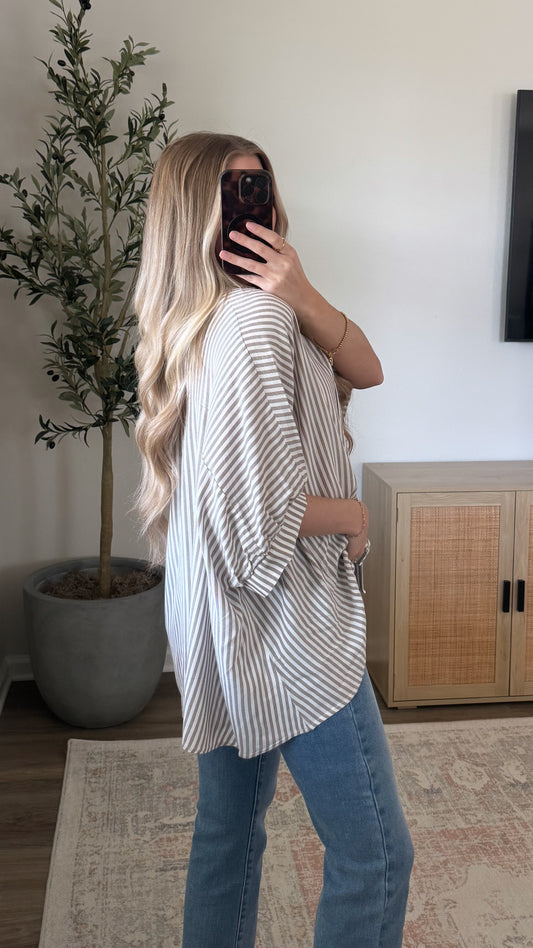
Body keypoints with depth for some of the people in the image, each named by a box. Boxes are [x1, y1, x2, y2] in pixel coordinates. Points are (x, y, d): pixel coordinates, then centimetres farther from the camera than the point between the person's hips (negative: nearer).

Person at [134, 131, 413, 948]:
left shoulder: (211, 316, 10)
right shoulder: (253, 317, -20)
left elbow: (366, 371, 2)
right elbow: (262, 517, -26)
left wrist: (304, 297, -15)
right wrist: (353, 515, -8)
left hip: (227, 626, 10)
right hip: (287, 632, -10)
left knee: (230, 827, 21)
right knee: (377, 856, 5)